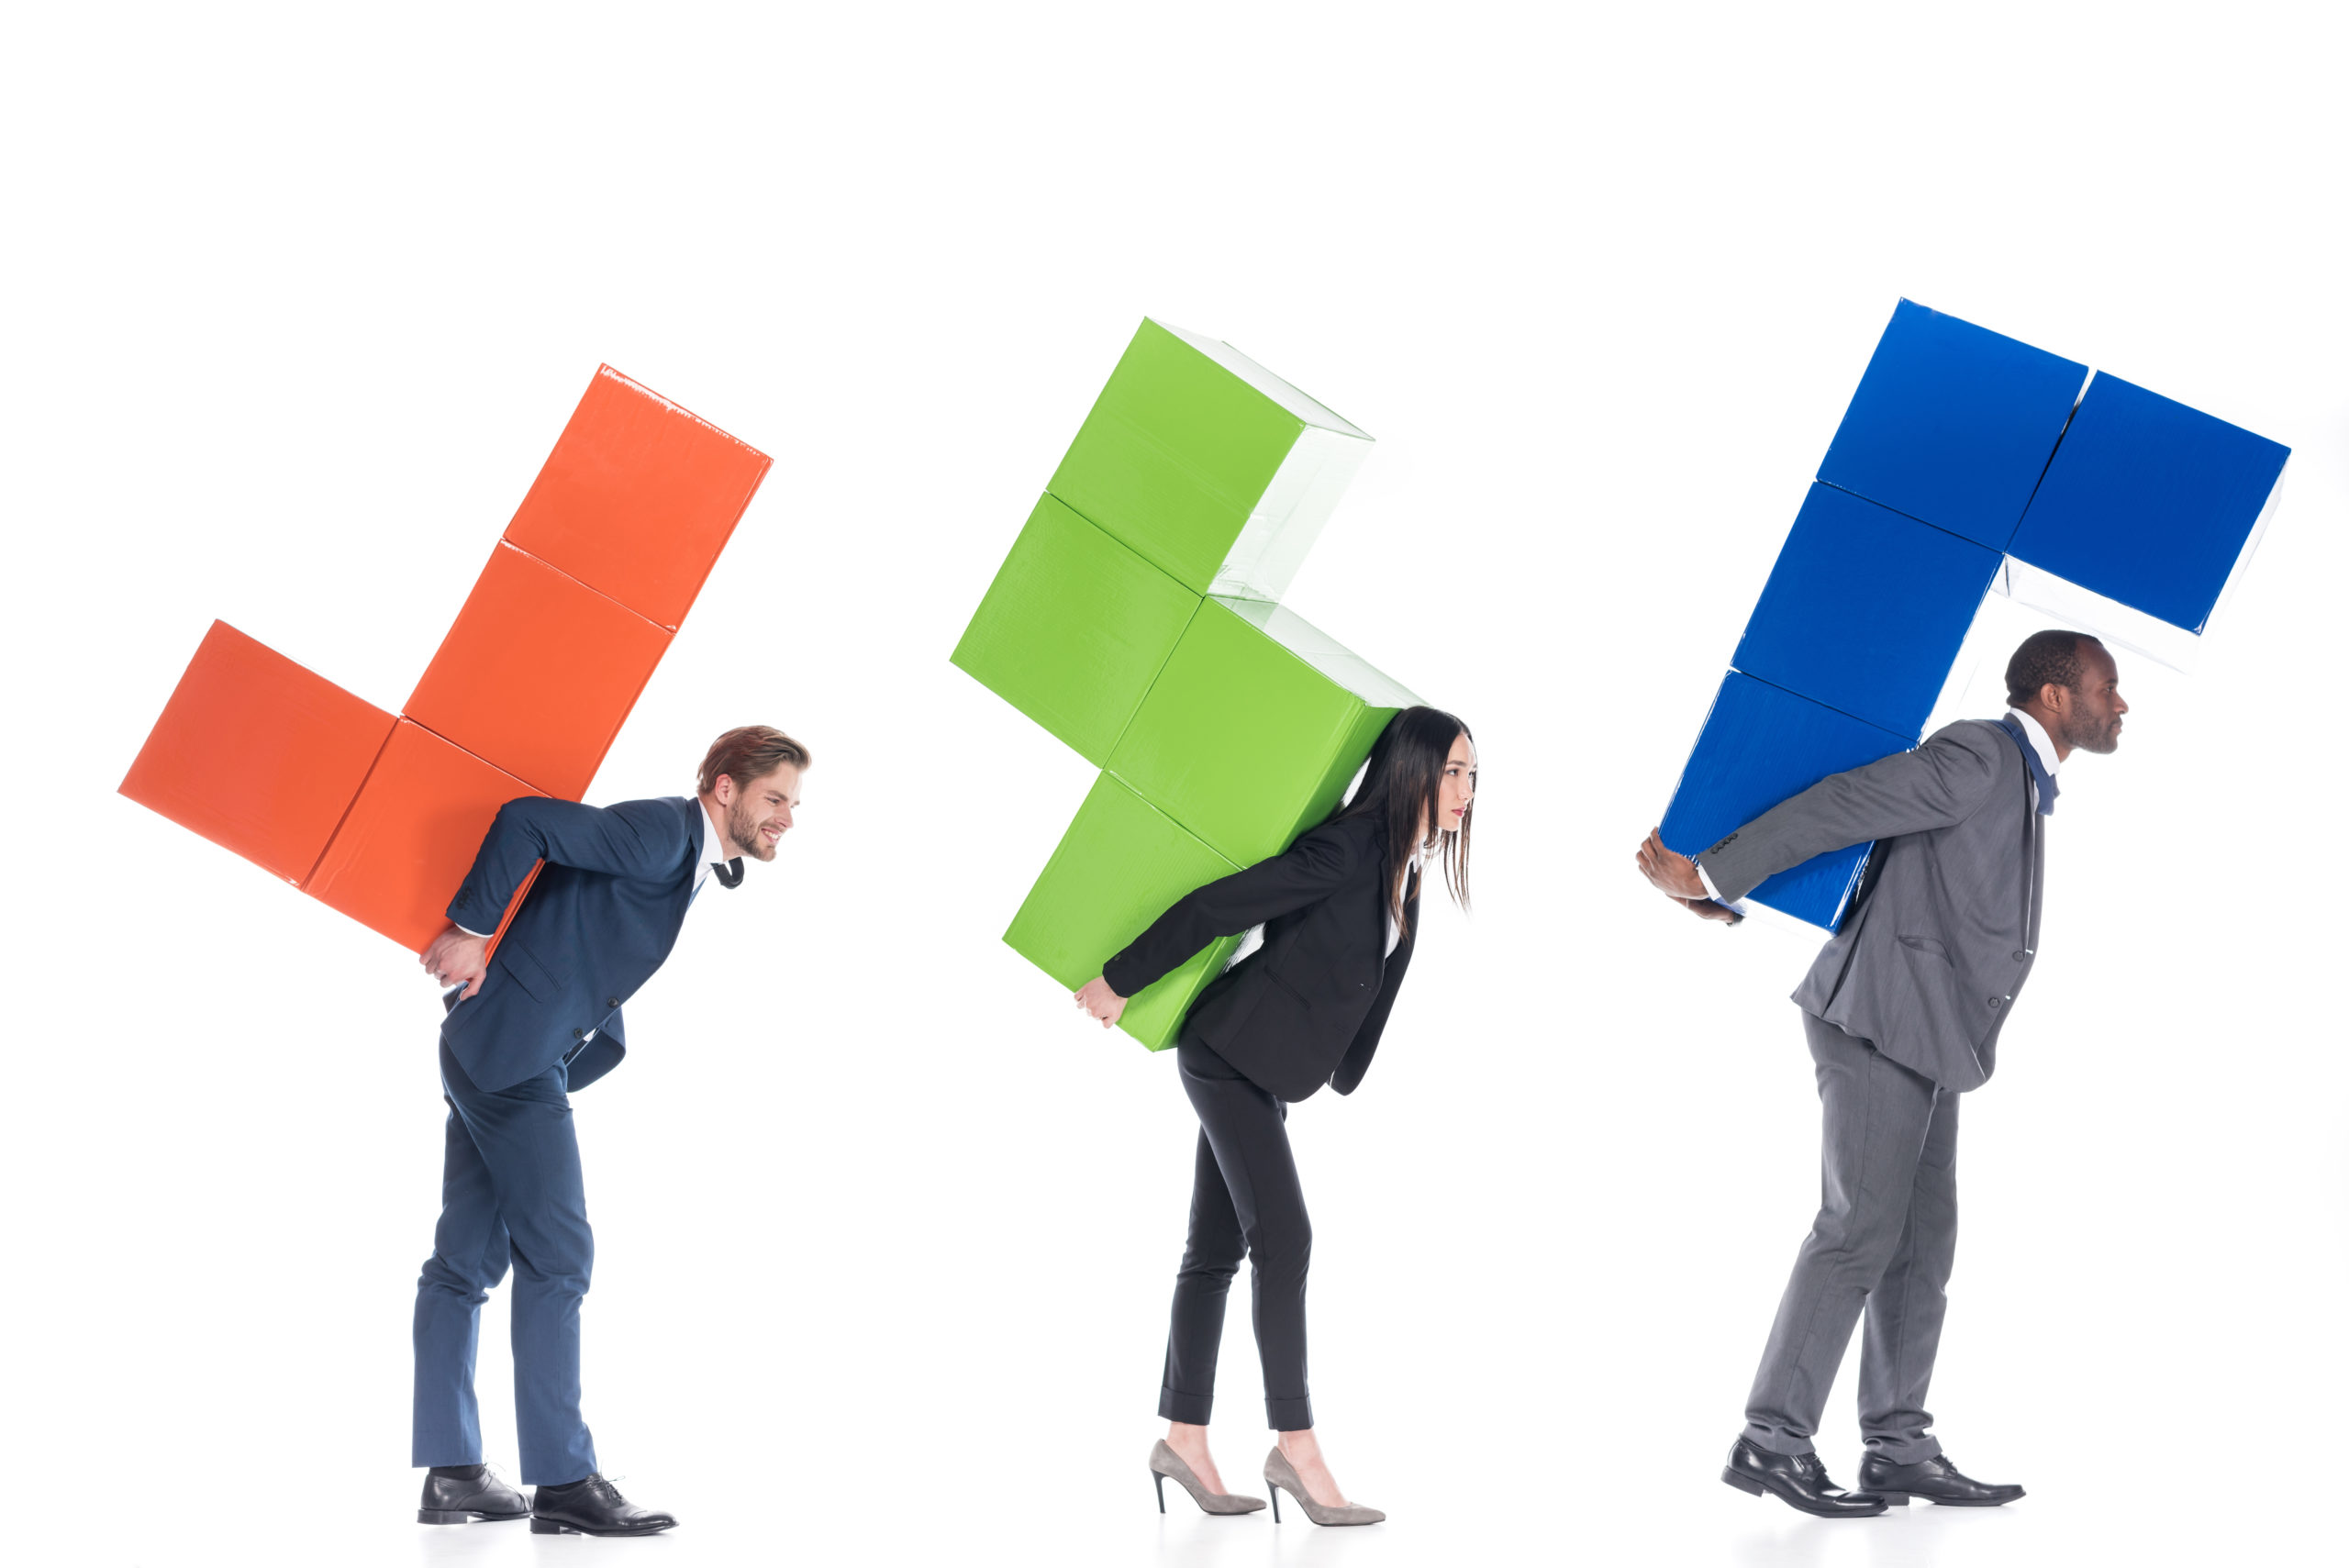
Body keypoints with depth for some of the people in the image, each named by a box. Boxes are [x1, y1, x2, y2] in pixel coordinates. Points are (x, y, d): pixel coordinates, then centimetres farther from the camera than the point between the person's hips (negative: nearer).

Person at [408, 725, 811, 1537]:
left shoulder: (694, 864, 15)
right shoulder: (658, 832, -15)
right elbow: (526, 821, -23)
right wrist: (471, 929, -18)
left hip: (516, 1059, 10)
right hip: (511, 1050, -10)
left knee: (469, 1257, 10)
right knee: (556, 1256, -10)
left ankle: (451, 1471, 14)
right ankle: (563, 1480, -8)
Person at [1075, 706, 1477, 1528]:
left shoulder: (1402, 872, 7)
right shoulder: (1346, 851, -21)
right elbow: (1215, 905, -19)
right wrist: (1120, 982, -13)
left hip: (1256, 1067, 9)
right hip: (1233, 1052, -9)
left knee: (1217, 1247, 9)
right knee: (1282, 1236, -12)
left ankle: (1183, 1439, 12)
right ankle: (1295, 1447, -11)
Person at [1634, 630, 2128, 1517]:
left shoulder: (2015, 781, 18)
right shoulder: (1976, 759, -14)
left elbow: (1858, 817, 20)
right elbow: (1838, 808, -19)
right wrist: (1710, 878, -18)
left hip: (1922, 1040, 10)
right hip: (1880, 1021, -10)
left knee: (1923, 1242, 7)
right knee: (1859, 1231, -11)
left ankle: (1898, 1450, 8)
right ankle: (1772, 1440, -8)